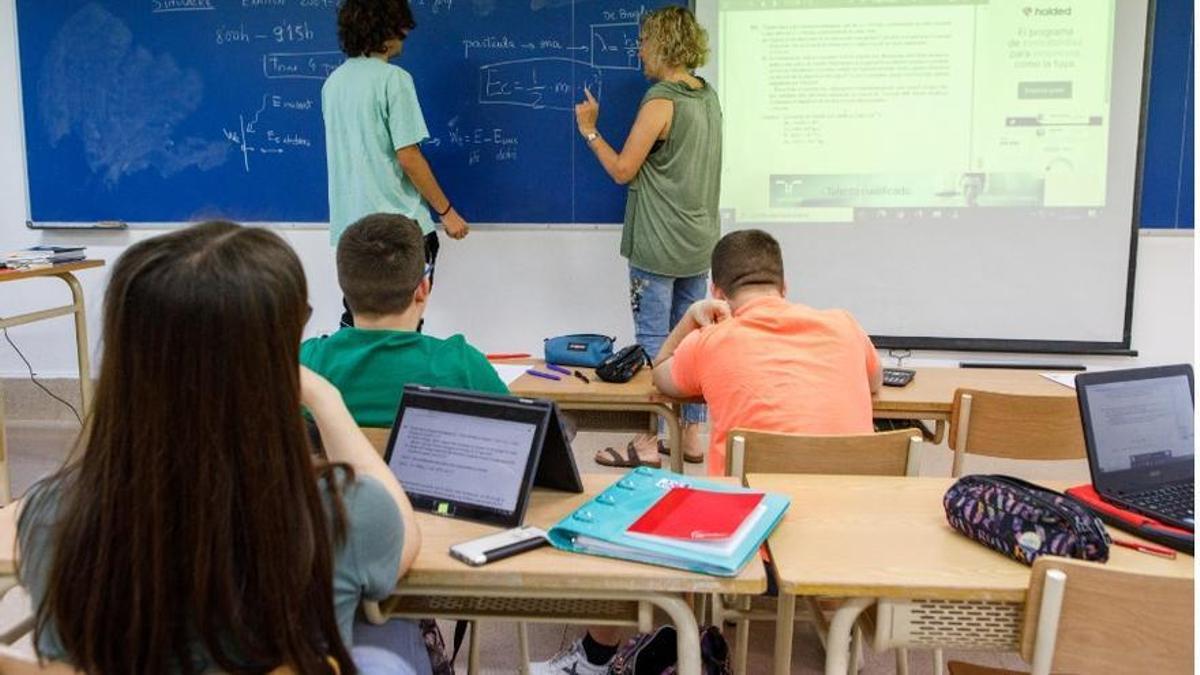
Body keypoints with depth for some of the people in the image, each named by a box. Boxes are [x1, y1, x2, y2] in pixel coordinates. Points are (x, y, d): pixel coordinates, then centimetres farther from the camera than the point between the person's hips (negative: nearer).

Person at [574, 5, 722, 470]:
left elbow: (622, 170, -12)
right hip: (699, 241, 8)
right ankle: (691, 437, 19)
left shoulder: (660, 101, -15)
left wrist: (589, 130, 0)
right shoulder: (708, 96, 9)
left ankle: (648, 444, 5)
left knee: (653, 342, -1)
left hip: (658, 246, -8)